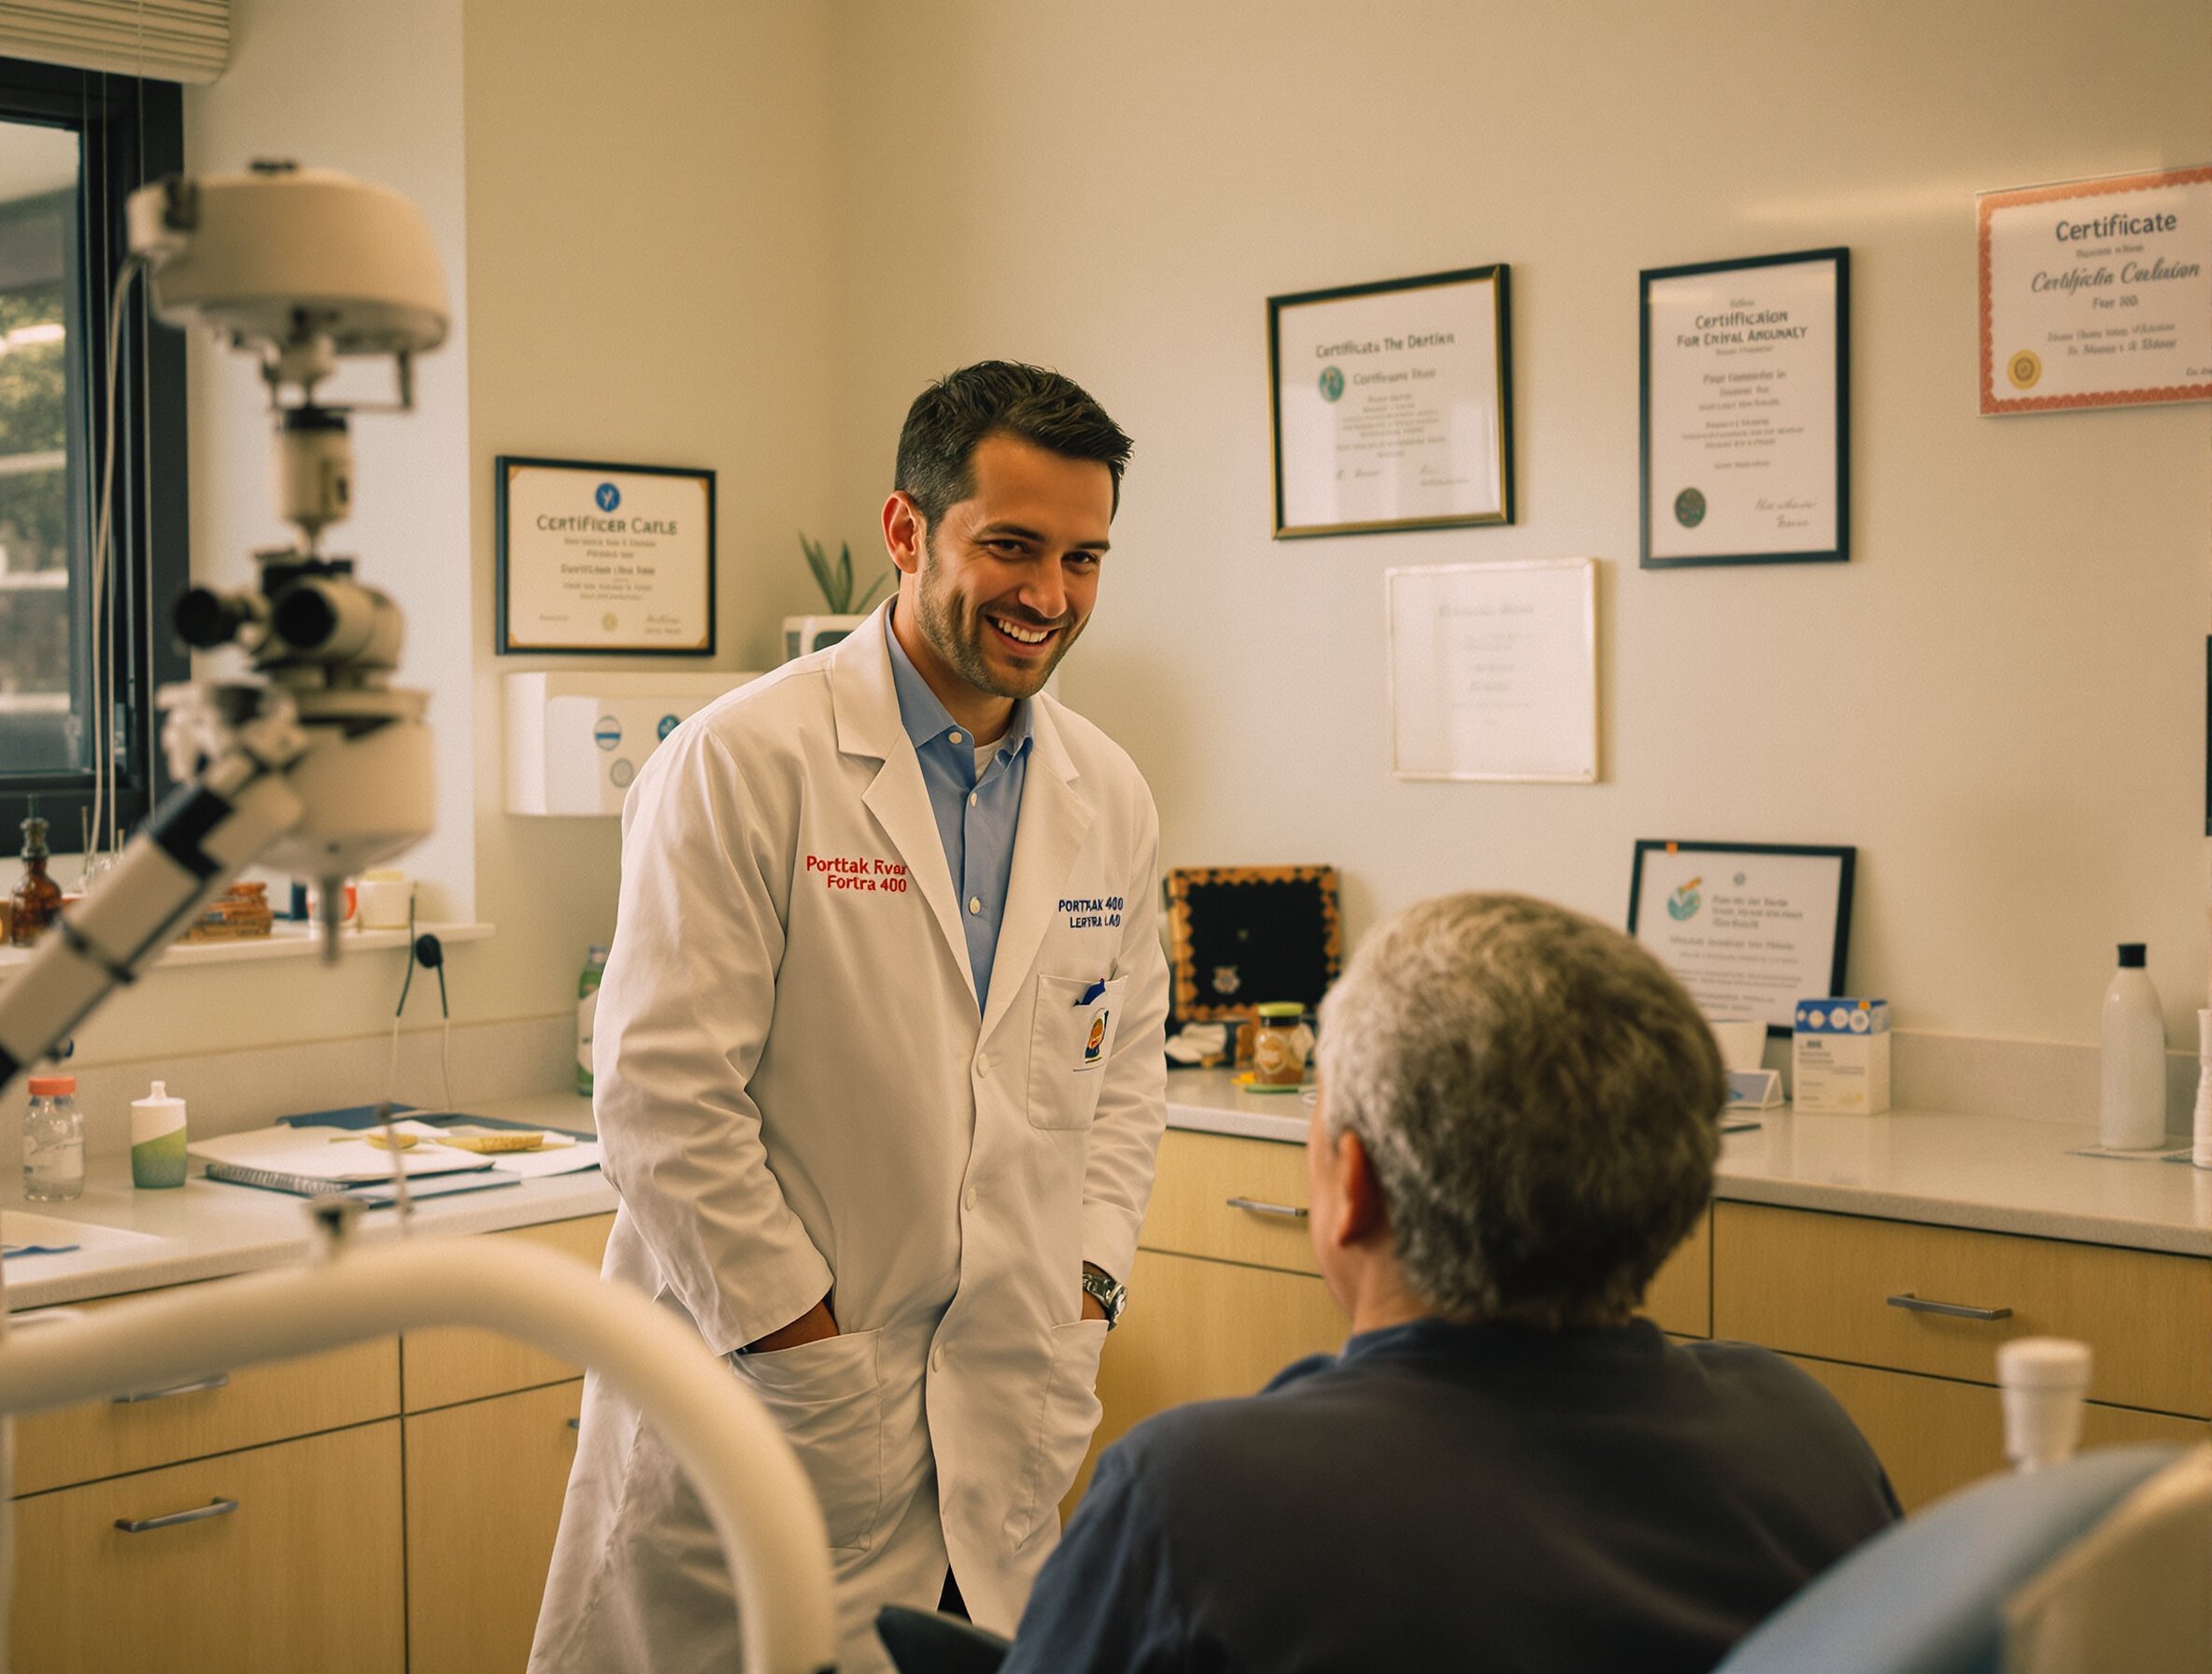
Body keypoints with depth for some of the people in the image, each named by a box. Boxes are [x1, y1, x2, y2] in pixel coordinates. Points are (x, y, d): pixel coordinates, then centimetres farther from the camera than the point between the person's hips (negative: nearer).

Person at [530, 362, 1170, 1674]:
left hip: (1007, 1418, 5)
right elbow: (662, 1095, -14)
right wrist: (817, 1355, -13)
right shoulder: (743, 765, -11)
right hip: (767, 1410, -5)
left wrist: (1086, 1285, 5)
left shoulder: (1111, 800, 9)